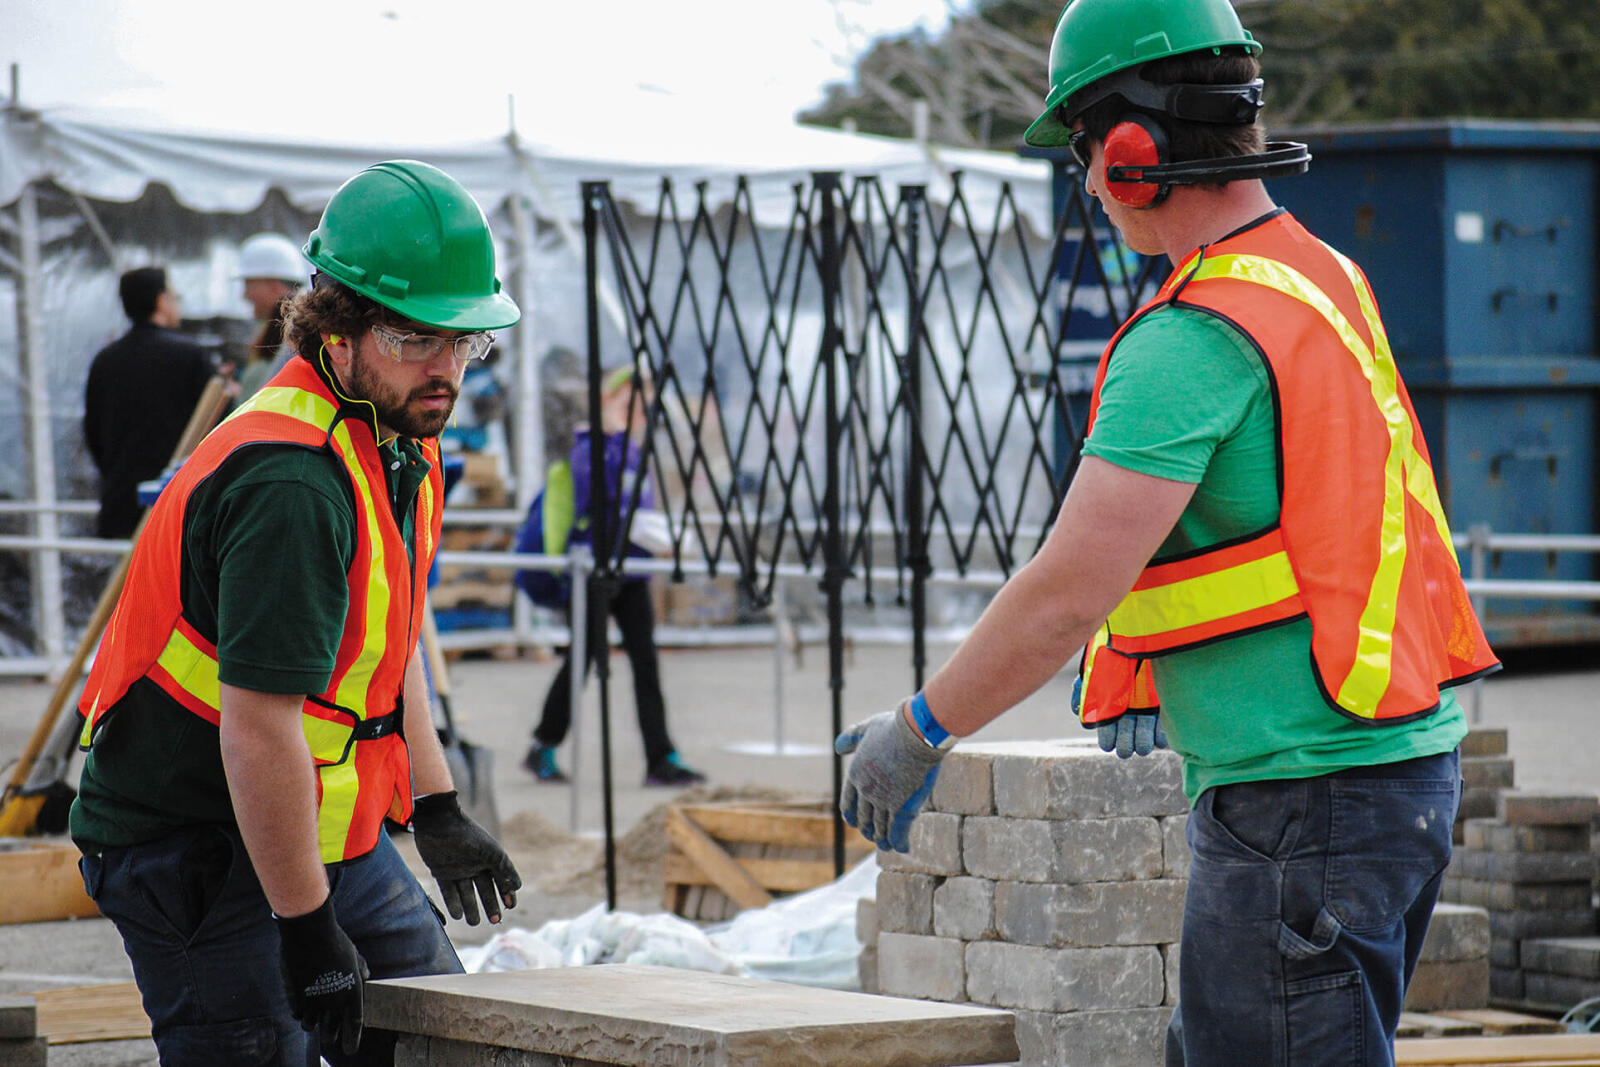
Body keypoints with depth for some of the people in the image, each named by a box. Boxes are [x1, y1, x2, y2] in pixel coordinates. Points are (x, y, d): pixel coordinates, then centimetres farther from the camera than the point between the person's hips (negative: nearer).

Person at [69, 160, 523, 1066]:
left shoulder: (401, 441, 6)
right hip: (198, 848, -10)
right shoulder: (292, 484, -27)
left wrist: (437, 810, 19)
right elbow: (257, 729, -29)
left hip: (333, 834, 10)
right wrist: (307, 928, -26)